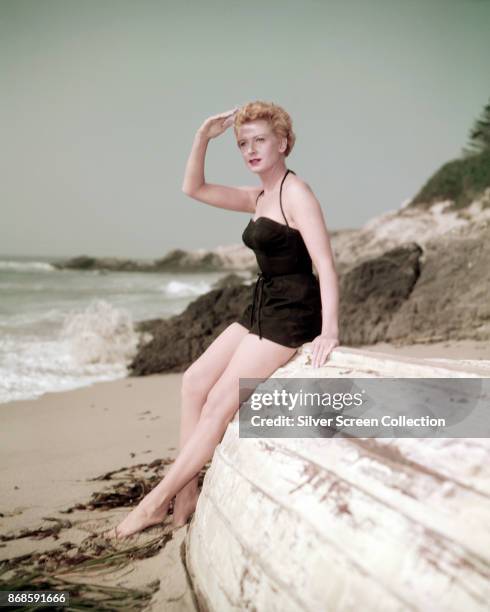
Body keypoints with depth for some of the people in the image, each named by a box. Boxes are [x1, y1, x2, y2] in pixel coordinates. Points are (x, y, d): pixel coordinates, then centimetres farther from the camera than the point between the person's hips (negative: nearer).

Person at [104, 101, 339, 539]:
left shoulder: (295, 192, -13)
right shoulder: (259, 198, 15)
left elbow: (325, 263, -21)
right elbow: (194, 189, 16)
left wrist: (329, 329, -31)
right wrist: (203, 137, 2)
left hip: (291, 313, -10)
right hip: (264, 307, 10)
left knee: (220, 402, -9)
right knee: (195, 381, 4)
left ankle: (158, 501, 0)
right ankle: (186, 494, 5)